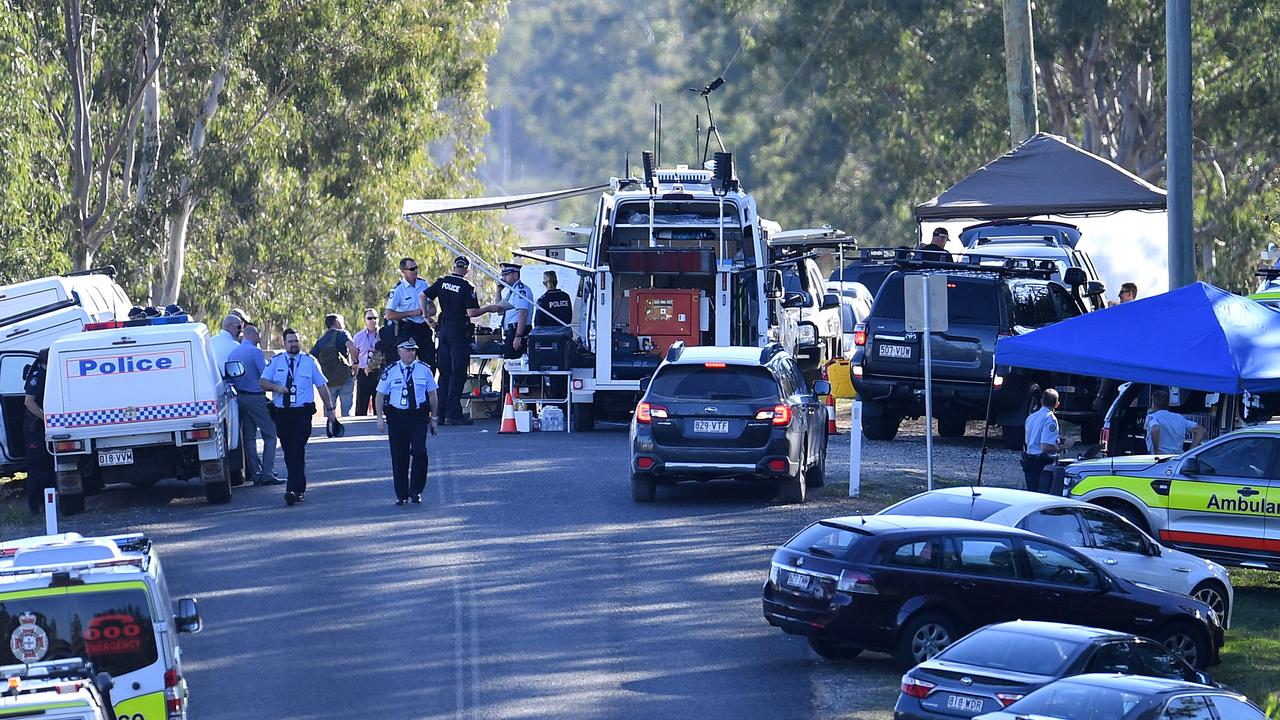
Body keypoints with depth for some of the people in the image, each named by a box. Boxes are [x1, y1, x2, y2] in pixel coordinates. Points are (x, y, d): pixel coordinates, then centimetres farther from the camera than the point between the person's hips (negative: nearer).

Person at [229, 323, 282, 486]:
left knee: (249, 436, 12)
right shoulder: (255, 352, -13)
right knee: (270, 435, -3)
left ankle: (254, 473, 12)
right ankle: (267, 474, -11)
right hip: (256, 397, -8)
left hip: (240, 397, 8)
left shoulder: (233, 353, 10)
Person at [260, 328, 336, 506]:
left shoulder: (309, 362, 4)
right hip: (281, 412, 3)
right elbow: (263, 382, 3)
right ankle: (299, 487, 23)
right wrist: (276, 387, -18)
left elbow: (322, 385, 9)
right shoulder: (275, 361, 8)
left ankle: (293, 490, -21)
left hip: (302, 413, -3)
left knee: (297, 451, -14)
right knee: (288, 451, 9)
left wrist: (329, 408, 9)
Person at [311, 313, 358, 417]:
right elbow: (351, 346, -21)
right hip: (345, 377, -4)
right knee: (346, 412, 1)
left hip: (328, 381, 4)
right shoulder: (341, 334, 0)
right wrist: (355, 362, -7)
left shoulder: (320, 341, 15)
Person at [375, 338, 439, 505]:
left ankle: (416, 491, 0)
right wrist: (380, 418, -3)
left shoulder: (424, 370, 5)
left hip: (419, 417, 0)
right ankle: (401, 495, 12)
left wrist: (433, 417, 10)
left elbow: (432, 394, 12)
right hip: (396, 417, 0)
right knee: (399, 457, 3)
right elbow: (380, 395, 5)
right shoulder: (390, 372, 2)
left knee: (419, 452, -13)